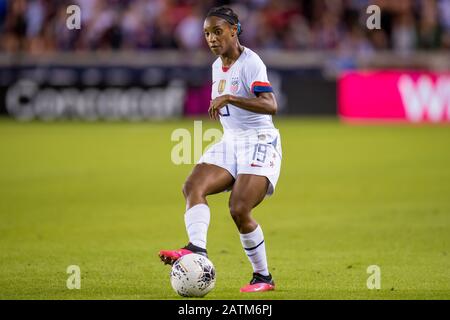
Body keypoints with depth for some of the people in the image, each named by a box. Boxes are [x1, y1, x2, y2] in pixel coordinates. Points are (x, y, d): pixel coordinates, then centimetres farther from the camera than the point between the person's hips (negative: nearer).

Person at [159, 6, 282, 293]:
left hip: (260, 143, -8)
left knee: (240, 210, -19)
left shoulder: (250, 62, -13)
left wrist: (229, 98, -34)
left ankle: (264, 277, -4)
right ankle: (197, 250, -37)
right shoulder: (217, 66, 13)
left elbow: (271, 106, -27)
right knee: (193, 186, -19)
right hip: (230, 142, 8)